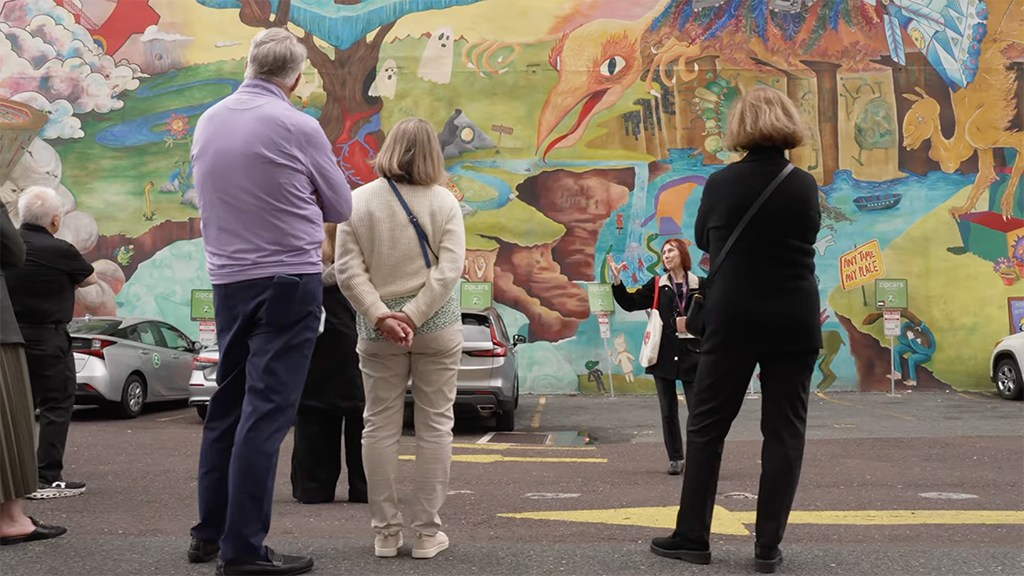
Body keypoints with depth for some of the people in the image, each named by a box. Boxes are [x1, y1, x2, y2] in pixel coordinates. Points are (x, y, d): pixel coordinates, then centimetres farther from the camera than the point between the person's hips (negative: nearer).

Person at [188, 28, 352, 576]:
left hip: (227, 278, 6)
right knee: (267, 411, -5)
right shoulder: (297, 127, -11)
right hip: (289, 279, -6)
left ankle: (209, 531, 23)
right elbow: (340, 207, 1)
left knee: (228, 403, 16)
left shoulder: (208, 121, 6)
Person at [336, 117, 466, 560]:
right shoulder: (444, 201, -2)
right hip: (436, 324, -1)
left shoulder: (358, 202, 0)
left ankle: (385, 532, 11)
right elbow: (449, 270, -12)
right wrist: (413, 316, -13)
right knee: (435, 425, 5)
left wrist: (381, 316, -11)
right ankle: (427, 532, 7)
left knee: (380, 425, 8)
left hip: (377, 328, 1)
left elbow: (348, 270, -7)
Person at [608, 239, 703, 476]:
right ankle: (675, 459, 15)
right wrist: (617, 281, -6)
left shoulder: (699, 285, 2)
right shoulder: (657, 285, 8)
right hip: (664, 356, 2)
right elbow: (630, 303, 4)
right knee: (668, 412, 6)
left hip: (691, 356, -2)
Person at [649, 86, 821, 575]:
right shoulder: (804, 186, -2)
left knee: (706, 427, 9)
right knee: (784, 431, 7)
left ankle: (692, 537, 11)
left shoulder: (721, 183, -5)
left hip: (732, 320, -1)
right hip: (794, 323, 1)